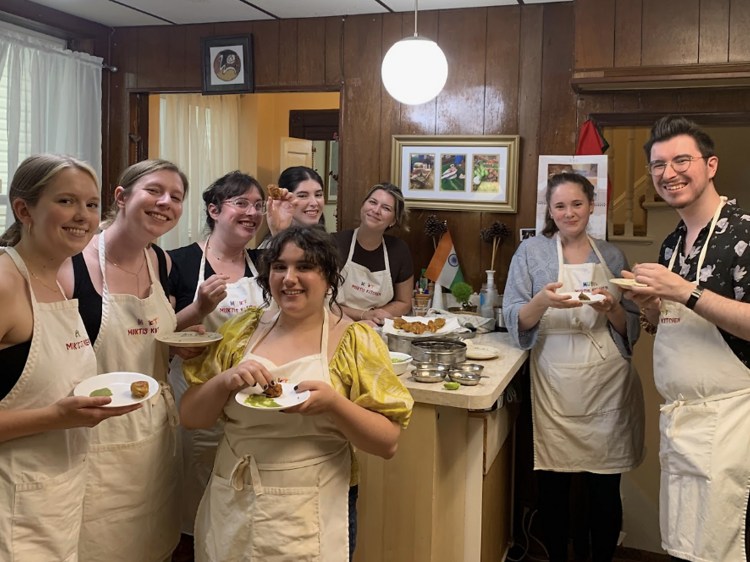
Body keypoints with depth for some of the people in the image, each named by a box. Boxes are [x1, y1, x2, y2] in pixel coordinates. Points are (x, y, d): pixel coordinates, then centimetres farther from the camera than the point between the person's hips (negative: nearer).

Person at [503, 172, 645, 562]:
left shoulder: (612, 256, 10)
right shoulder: (531, 252, 3)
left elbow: (631, 329, 11)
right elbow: (514, 321, -2)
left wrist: (612, 308, -10)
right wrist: (542, 302, -22)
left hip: (607, 384, 2)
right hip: (555, 383, -1)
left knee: (605, 489, 6)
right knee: (553, 485, 4)